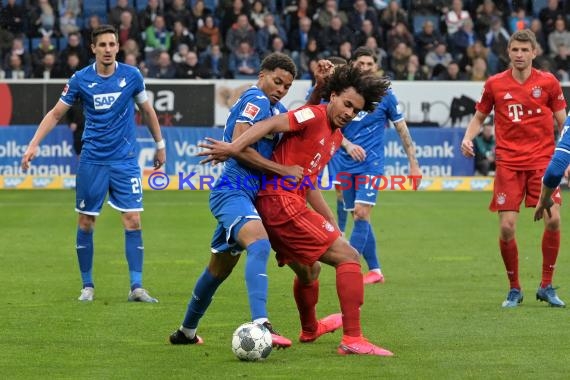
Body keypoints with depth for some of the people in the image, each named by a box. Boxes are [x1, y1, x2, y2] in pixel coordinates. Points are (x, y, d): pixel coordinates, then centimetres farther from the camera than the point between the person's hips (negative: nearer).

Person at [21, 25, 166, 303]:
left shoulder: (131, 76, -2)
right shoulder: (80, 80, -4)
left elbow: (147, 110, 13)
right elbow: (55, 114, 3)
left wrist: (160, 144, 18)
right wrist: (34, 144, -7)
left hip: (125, 160, 0)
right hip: (92, 161, 0)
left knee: (133, 221, -8)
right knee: (86, 222, 3)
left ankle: (136, 287, -5)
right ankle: (87, 285, 16)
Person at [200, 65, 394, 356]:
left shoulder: (336, 137, 19)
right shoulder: (315, 116, -9)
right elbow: (271, 125, -22)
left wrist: (330, 221, 18)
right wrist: (234, 148, -35)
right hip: (282, 202, -10)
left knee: (308, 270, 32)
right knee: (349, 257, -12)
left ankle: (310, 330, 58)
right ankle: (352, 340, -16)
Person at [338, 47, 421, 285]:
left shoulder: (384, 95, 0)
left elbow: (402, 129, 6)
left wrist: (413, 164, 4)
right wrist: (347, 144, -20)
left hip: (371, 164, -4)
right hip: (346, 165, 4)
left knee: (361, 214, -15)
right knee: (359, 219, 5)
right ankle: (374, 270, 13)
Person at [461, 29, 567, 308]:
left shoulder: (548, 82, 1)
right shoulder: (495, 84, 3)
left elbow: (563, 122, 7)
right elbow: (479, 117, 16)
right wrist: (468, 137, -3)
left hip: (542, 159, 0)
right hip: (508, 163, 0)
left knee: (553, 219, -14)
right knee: (506, 227, -7)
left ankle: (546, 286, 3)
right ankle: (514, 289, 12)